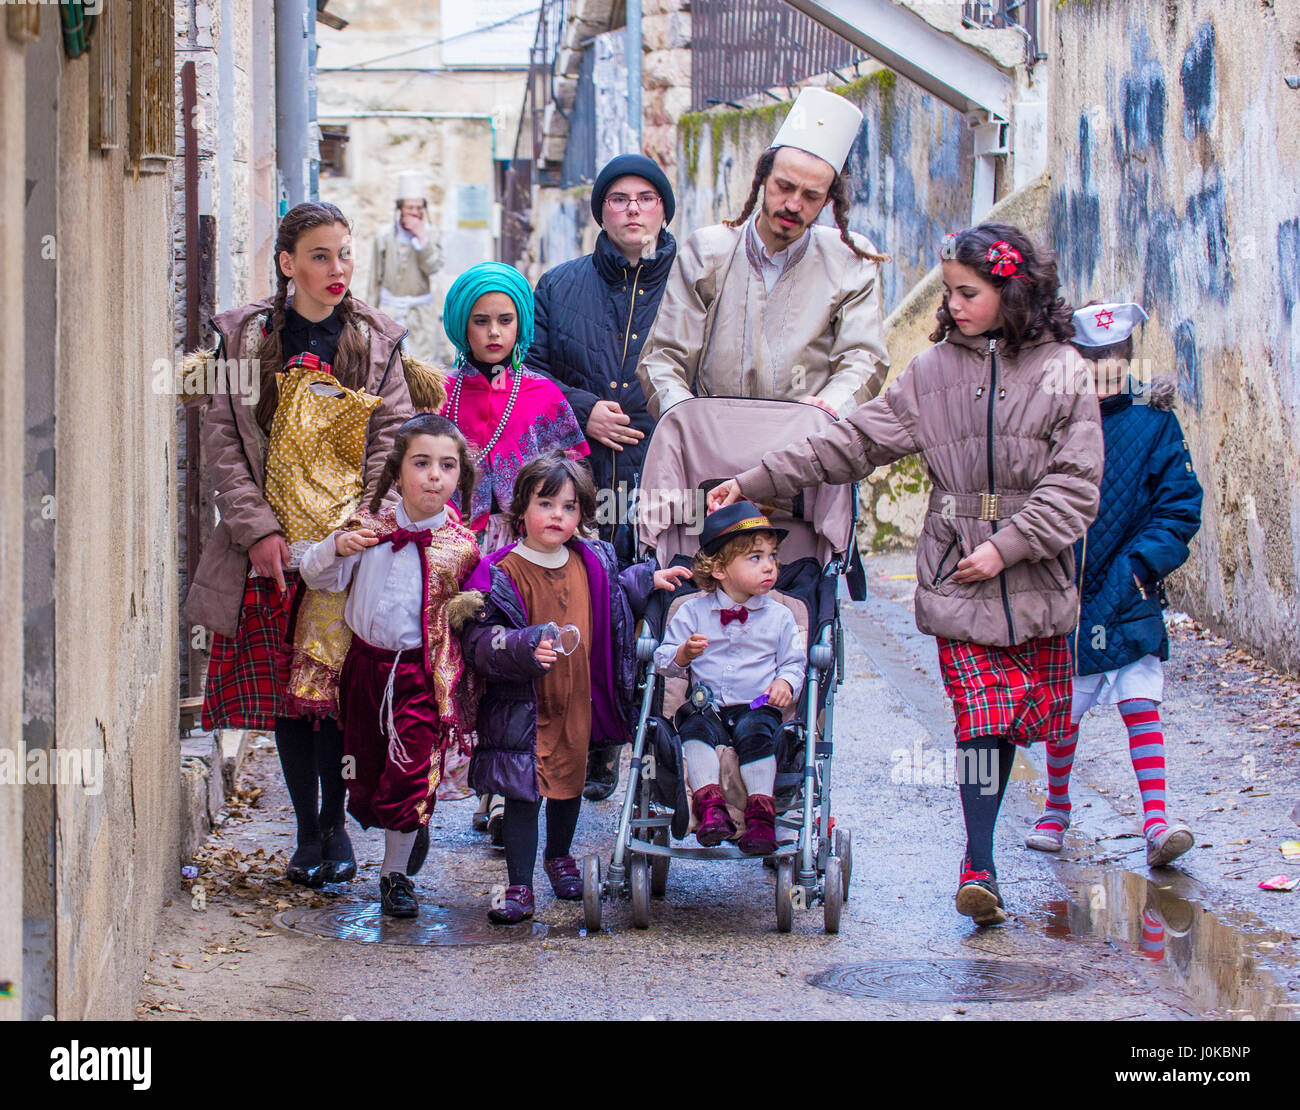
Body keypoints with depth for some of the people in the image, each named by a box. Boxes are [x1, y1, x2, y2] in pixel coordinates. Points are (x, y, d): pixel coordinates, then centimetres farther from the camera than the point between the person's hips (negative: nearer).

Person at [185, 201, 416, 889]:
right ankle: (307, 832, 12)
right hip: (269, 545, 1)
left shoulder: (377, 342, 6)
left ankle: (335, 823, 9)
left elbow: (389, 443, 2)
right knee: (282, 691, 3)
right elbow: (223, 443, 1)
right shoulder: (244, 337, 4)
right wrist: (259, 529, -8)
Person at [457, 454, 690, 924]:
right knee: (523, 794, -3)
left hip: (577, 701, 6)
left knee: (570, 782, 20)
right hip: (523, 705, -6)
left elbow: (613, 599, 26)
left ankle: (559, 857, 44)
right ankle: (519, 886, 5)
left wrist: (650, 579, 21)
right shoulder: (503, 573, -16)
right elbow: (479, 638, -20)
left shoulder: (592, 563, 3)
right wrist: (526, 647, -33)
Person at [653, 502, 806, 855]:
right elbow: (664, 661, 8)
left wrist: (786, 682, -10)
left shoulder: (779, 617, 9)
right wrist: (684, 653, -15)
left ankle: (761, 813, -32)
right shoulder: (692, 612, 7)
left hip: (757, 707, 0)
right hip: (707, 704, 0)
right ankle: (709, 805, -39)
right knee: (695, 729, -31)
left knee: (755, 732, -32)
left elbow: (794, 662, 13)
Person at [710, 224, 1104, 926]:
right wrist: (755, 482, 1)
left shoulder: (1061, 371, 0)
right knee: (980, 717, -8)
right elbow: (852, 443, 6)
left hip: (1034, 579, 0)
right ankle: (979, 865, -10)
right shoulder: (933, 371, 6)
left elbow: (1074, 486, -4)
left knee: (1025, 712, 5)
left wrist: (1006, 547, -13)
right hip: (956, 575, 0)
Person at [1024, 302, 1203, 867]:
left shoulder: (1153, 422, 1)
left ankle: (1156, 822, -15)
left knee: (1141, 703, -11)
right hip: (1063, 592, 1)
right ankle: (1056, 810, 31)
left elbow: (1180, 507, 1)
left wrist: (1142, 563, -11)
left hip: (1128, 595, -1)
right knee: (1064, 710, 11)